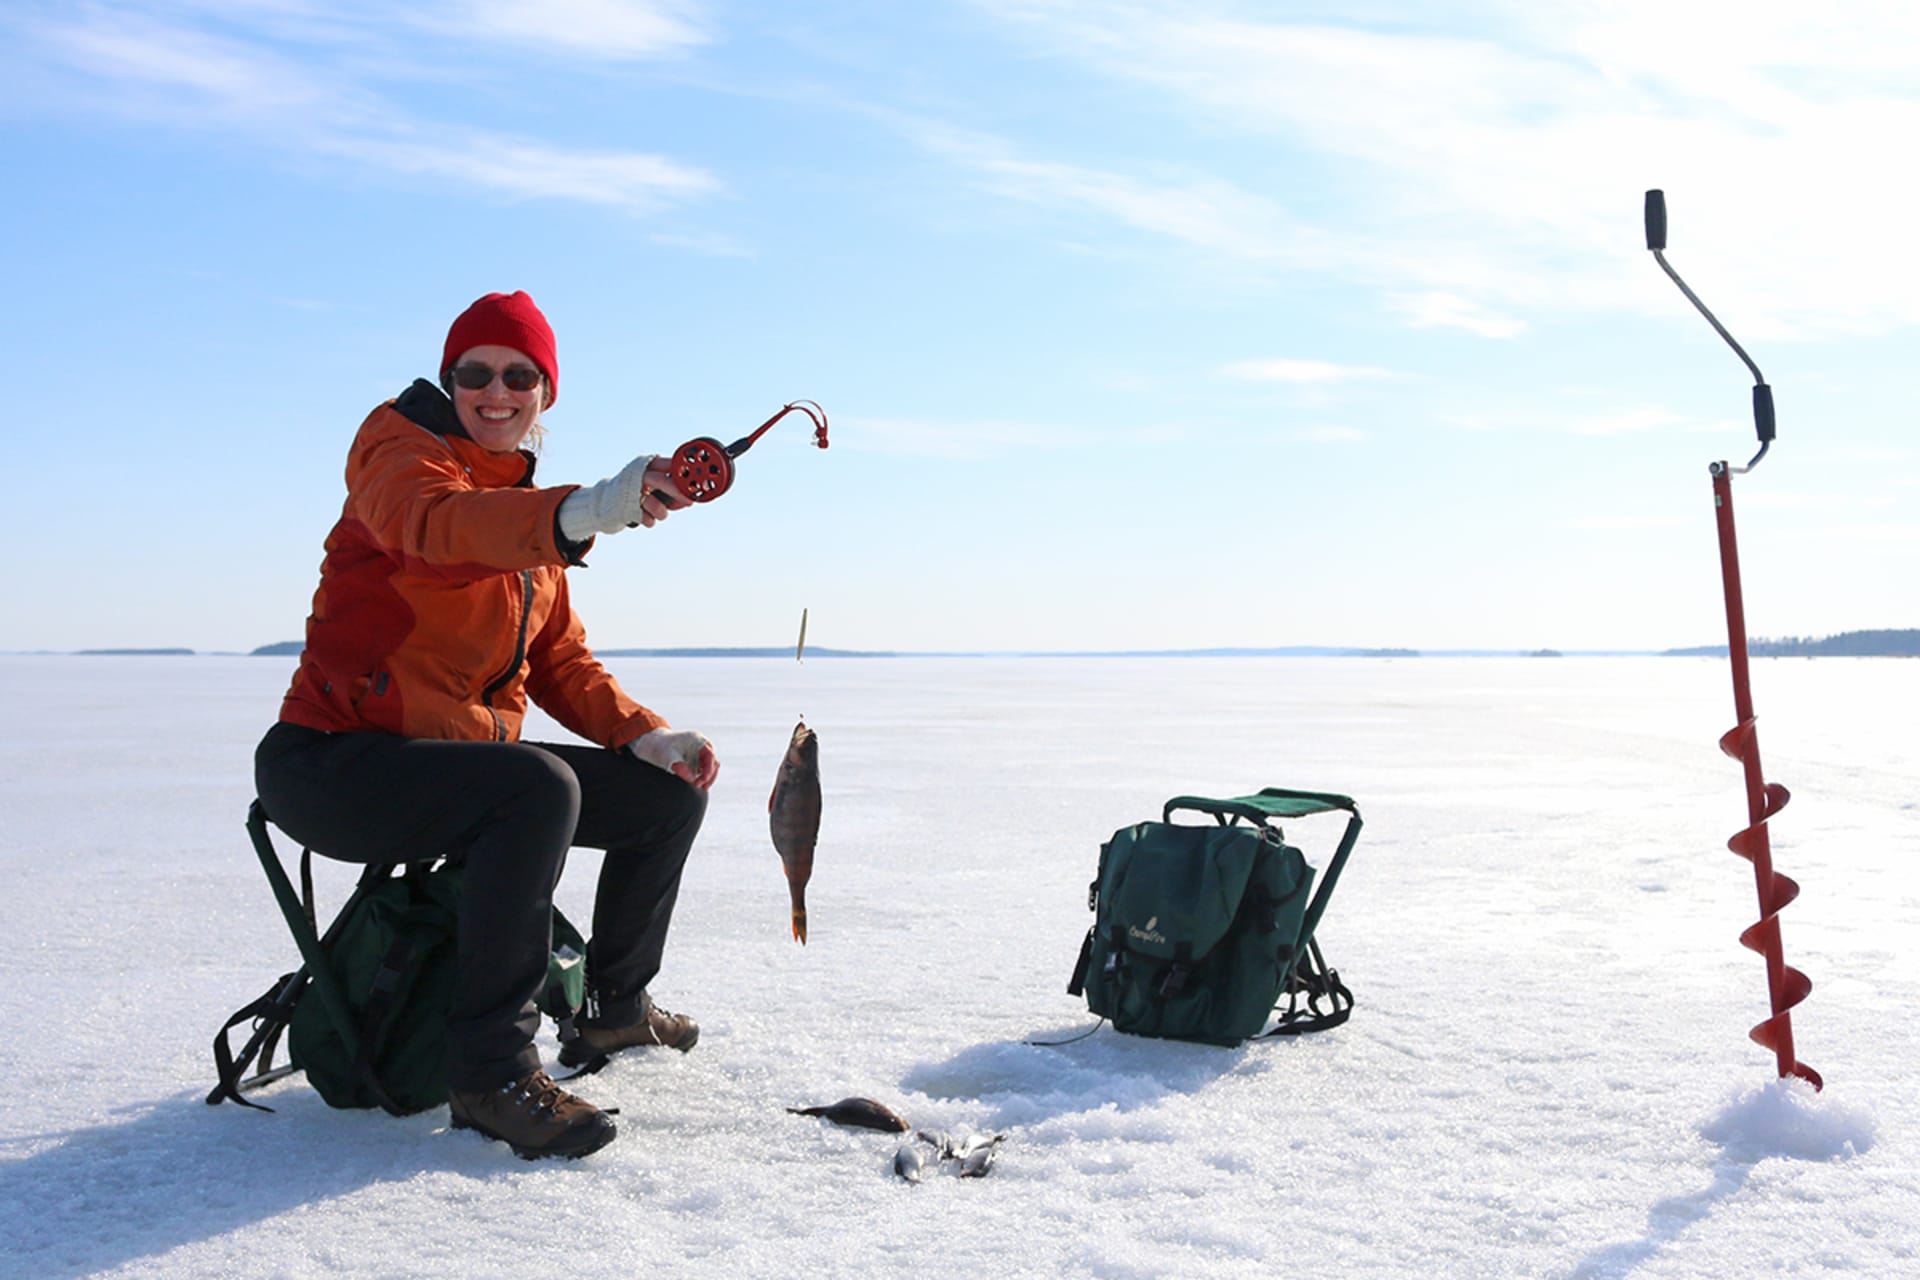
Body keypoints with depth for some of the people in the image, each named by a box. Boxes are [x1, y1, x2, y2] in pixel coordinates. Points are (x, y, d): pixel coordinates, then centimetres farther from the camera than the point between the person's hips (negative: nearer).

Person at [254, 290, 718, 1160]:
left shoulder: (525, 512, 17)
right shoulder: (399, 446, -7)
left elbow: (561, 660, 15)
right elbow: (438, 521, -33)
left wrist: (648, 737, -3)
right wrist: (581, 514, -53)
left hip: (470, 759, 8)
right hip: (335, 761, -8)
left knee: (669, 794, 4)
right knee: (540, 787, -35)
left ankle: (615, 1005, 24)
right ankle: (491, 1070, -28)